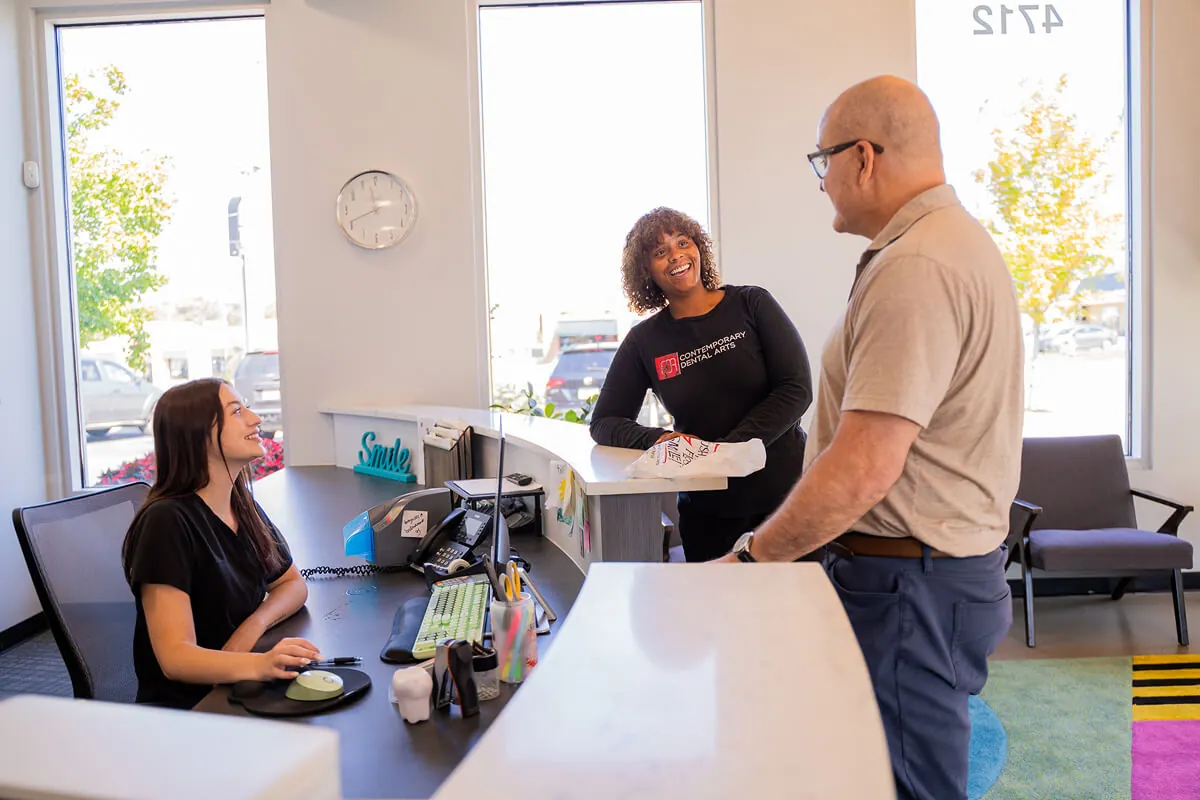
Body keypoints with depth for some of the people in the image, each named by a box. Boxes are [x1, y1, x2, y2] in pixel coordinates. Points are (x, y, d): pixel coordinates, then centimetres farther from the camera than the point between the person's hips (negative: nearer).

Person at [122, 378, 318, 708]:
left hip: (240, 692, 7)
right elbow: (175, 658, -20)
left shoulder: (243, 506, 7)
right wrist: (259, 664, -38)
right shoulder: (167, 521, -16)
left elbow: (293, 584, 16)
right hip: (185, 705, -7)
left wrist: (253, 625, -6)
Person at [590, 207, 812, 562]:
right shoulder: (644, 341, 3)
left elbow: (796, 389, -7)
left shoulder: (752, 304, 0)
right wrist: (659, 439, -15)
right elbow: (604, 423, 6)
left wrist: (728, 448, -18)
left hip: (785, 491, -1)